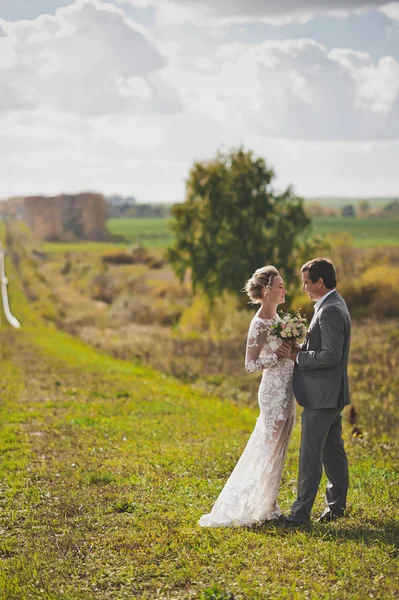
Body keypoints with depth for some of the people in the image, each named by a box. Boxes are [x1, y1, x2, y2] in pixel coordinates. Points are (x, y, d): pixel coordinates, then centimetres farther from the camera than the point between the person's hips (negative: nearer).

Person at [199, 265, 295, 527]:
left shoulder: (275, 317, 11)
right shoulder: (260, 324, -16)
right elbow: (251, 364, -18)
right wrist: (280, 355, -22)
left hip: (285, 390, 9)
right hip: (275, 391, -9)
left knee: (275, 448, 14)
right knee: (272, 449, -1)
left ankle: (267, 503, 23)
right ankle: (263, 507, 8)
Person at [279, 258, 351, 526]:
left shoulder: (330, 310, -20)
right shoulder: (334, 305, 13)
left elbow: (331, 355, -25)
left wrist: (298, 357, -16)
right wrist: (301, 349, 3)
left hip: (322, 395, -10)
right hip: (331, 393, 10)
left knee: (311, 454, -7)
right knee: (332, 450, 16)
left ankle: (301, 513, -4)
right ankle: (337, 505, 25)